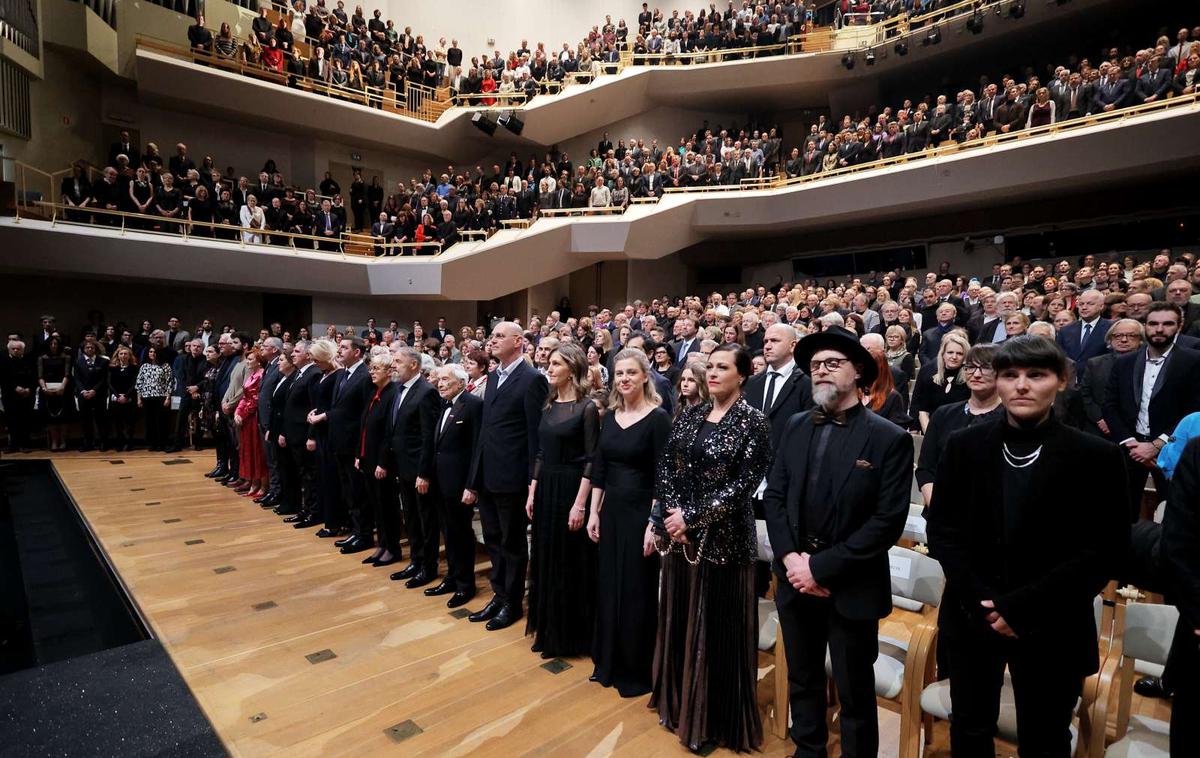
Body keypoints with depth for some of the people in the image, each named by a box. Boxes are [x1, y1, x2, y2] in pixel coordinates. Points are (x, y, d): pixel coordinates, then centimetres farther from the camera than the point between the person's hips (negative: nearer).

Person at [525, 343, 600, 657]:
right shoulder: (549, 405, 8)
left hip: (571, 488, -7)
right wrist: (532, 491, 9)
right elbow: (541, 452, 13)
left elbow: (591, 459, -13)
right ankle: (548, 629, 32)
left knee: (570, 562, 5)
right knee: (546, 559, 15)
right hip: (546, 487, 7)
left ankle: (570, 635, 22)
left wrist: (580, 503, -18)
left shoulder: (586, 407, -11)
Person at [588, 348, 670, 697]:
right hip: (611, 510, 6)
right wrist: (594, 511, 6)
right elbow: (599, 467, 9)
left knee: (637, 590, 6)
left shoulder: (658, 418, -12)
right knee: (609, 586, 15)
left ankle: (637, 670, 26)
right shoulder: (610, 415, 5)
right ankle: (609, 662, 34)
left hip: (641, 511, -6)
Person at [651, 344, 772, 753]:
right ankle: (679, 703, 36)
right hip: (680, 533, 5)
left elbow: (743, 484, -15)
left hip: (723, 537, -5)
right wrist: (671, 515, -9)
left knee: (718, 628, 7)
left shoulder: (753, 421, -9)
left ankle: (716, 717, 27)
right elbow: (666, 466, 5)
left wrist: (692, 516, -17)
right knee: (679, 621, 16)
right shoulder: (690, 415, 6)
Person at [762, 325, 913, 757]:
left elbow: (889, 520, -15)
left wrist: (822, 566, -17)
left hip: (852, 586, -4)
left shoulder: (890, 439, -9)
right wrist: (790, 557, -10)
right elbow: (774, 496, 4)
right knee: (802, 681, 21)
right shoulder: (796, 427, 4)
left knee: (854, 692, 15)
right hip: (795, 578, 4)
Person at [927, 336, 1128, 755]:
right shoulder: (963, 445, -1)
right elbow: (941, 529, -1)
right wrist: (978, 599, -13)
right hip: (971, 617, 2)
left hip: (1052, 627, -1)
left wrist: (1021, 606, -15)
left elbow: (1103, 552, -9)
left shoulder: (1097, 457, -6)